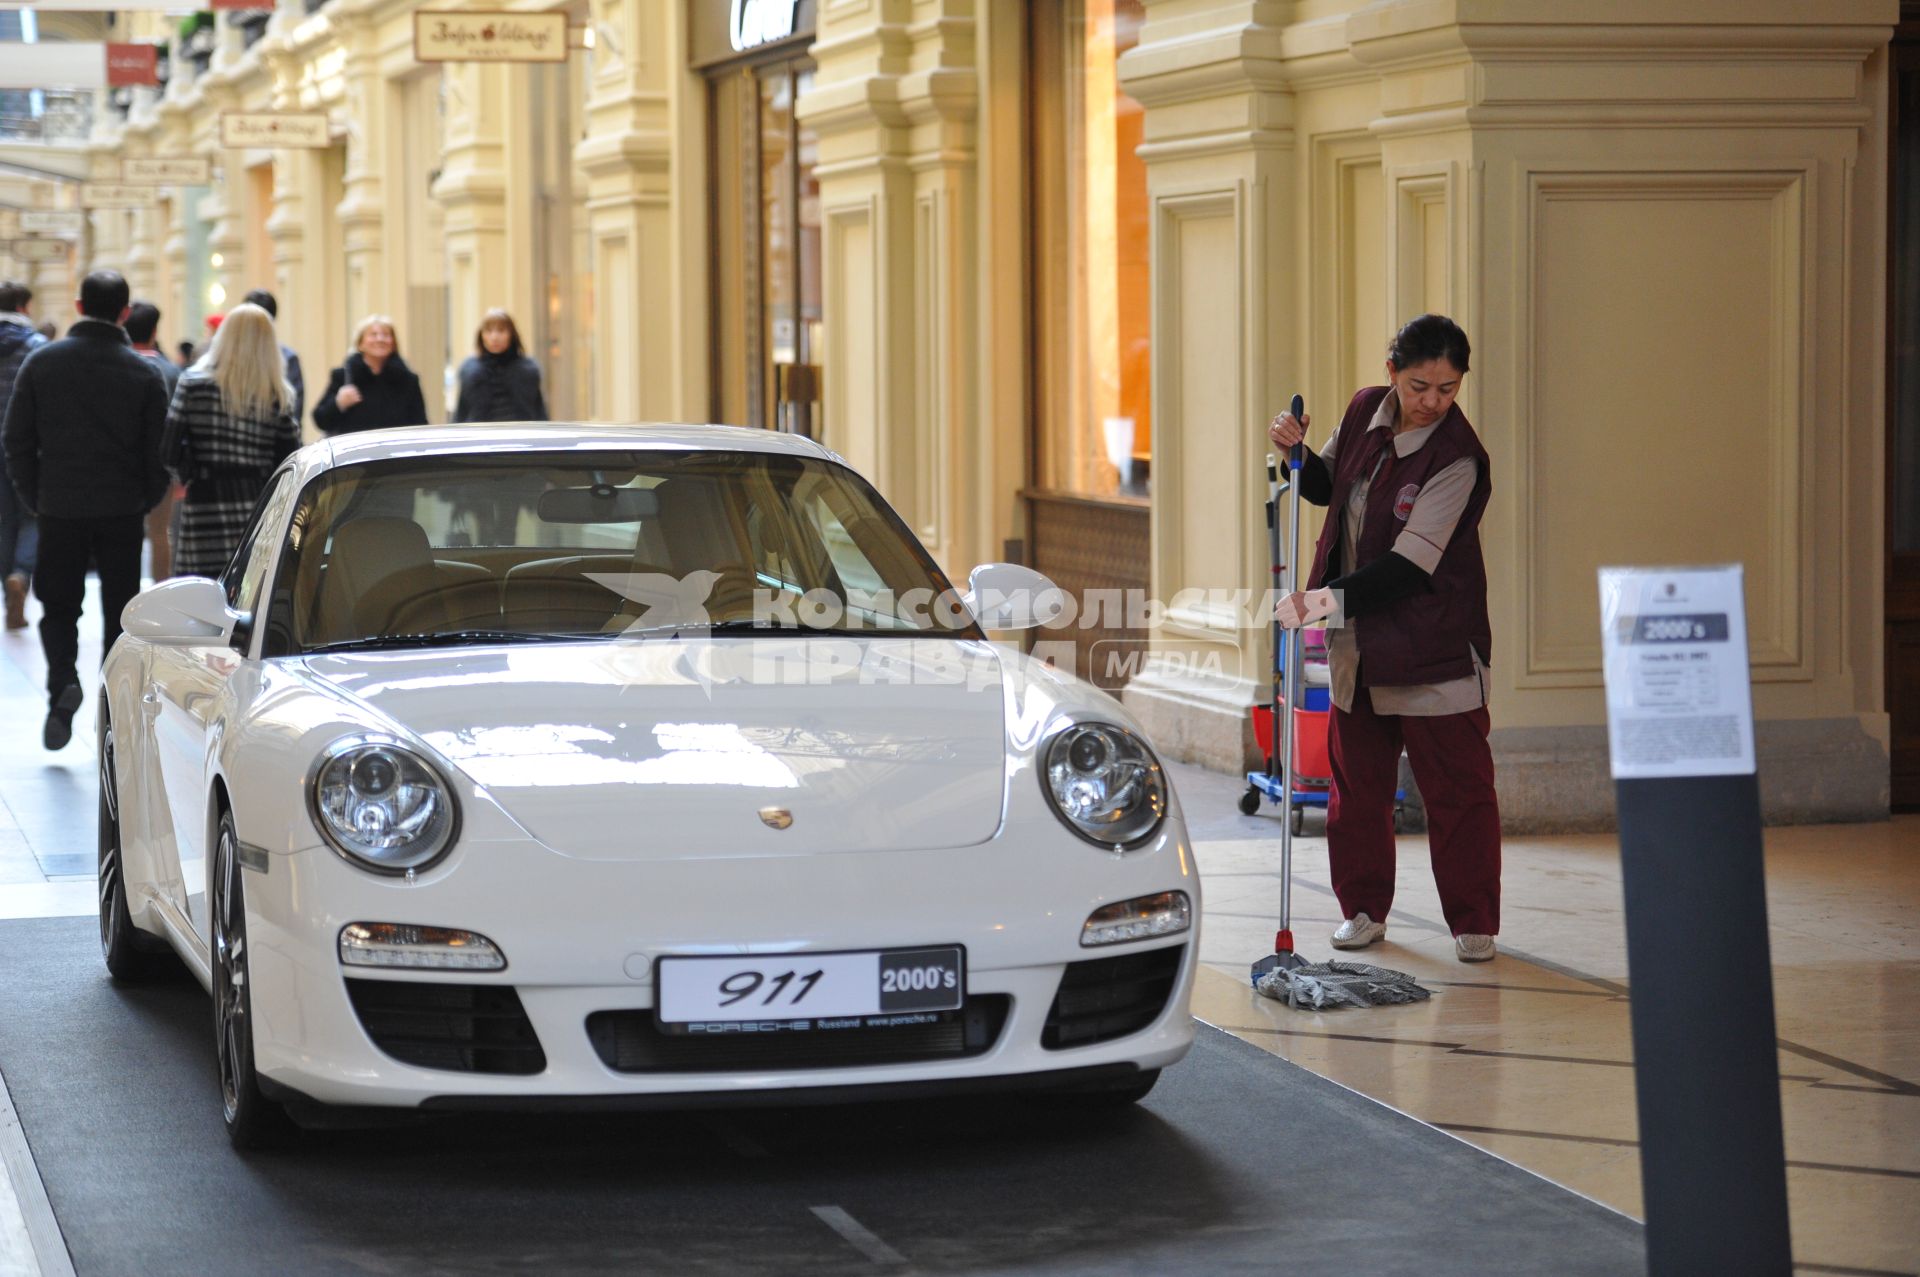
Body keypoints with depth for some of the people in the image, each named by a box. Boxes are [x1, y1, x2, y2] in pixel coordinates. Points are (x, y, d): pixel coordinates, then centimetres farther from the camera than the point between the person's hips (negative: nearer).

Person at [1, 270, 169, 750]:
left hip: (59, 508, 0)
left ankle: (62, 679, -13)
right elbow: (158, 452, -2)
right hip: (123, 512, 0)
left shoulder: (42, 362, -1)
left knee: (58, 607, 13)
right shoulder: (145, 373, -3)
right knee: (120, 615, 9)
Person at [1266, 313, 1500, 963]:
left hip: (1432, 644, -6)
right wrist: (1299, 453, -3)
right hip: (1359, 641, 6)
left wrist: (1330, 599, -34)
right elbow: (1328, 487, 19)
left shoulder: (1457, 458, -20)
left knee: (1456, 785, -2)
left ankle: (1474, 922, 7)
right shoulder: (1364, 411, 0)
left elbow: (1410, 565, -26)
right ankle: (1364, 909, 23)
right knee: (1356, 779, 12)